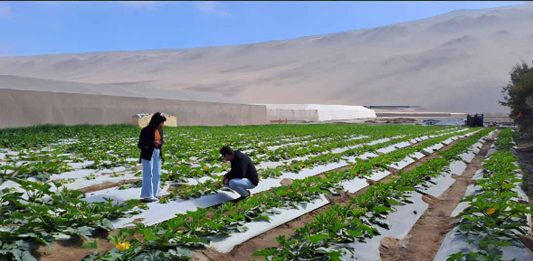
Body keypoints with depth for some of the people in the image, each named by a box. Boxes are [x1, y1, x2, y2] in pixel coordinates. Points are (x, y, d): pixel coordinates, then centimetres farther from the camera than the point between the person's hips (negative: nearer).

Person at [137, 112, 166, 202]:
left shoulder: (159, 130, 5)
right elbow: (140, 145, -13)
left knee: (156, 174, 13)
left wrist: (162, 142, -5)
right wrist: (152, 143, -25)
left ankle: (154, 193, 25)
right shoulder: (146, 130, -14)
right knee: (148, 175, -2)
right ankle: (147, 196, 4)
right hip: (148, 154, -7)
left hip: (157, 153, 7)